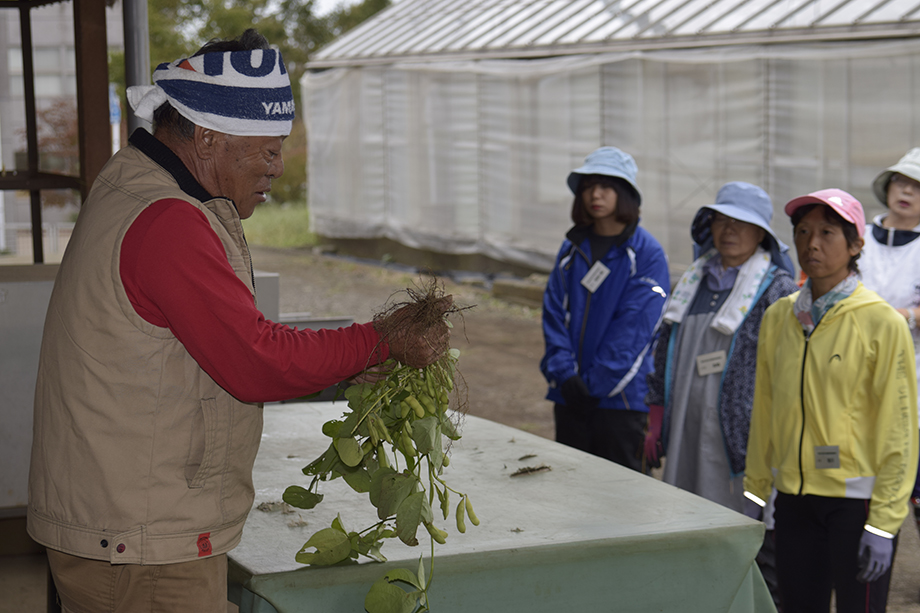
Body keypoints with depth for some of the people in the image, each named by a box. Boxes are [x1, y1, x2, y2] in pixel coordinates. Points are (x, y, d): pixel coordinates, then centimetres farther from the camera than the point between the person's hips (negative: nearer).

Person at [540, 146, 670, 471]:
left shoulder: (647, 254, -6)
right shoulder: (572, 248, 9)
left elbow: (634, 328, -12)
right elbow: (554, 312, 5)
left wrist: (594, 383, -14)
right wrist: (564, 373, -9)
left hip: (620, 398, -5)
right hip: (570, 395, 5)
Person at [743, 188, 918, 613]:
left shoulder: (882, 324, -8)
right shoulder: (778, 318, 6)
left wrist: (883, 524, -11)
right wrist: (754, 492, 11)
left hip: (857, 502, -4)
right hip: (794, 501, 5)